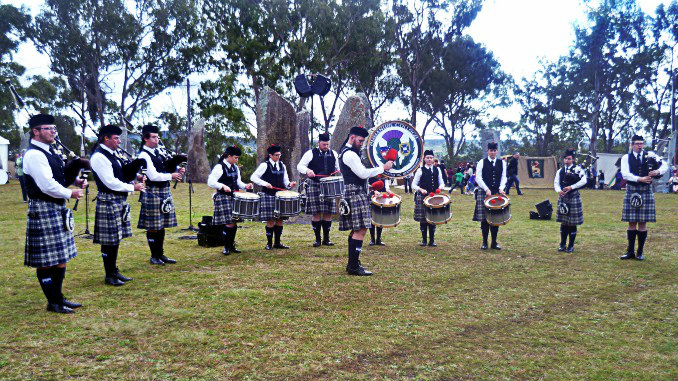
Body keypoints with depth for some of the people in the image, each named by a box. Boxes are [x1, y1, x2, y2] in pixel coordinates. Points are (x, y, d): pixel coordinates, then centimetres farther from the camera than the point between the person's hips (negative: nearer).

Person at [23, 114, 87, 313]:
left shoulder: (48, 152, 14)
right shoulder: (34, 155, -16)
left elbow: (59, 175, 23)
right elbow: (47, 185, -23)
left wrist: (75, 180, 4)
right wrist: (70, 193, -10)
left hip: (58, 210, 10)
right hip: (43, 211, -10)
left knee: (61, 256, 14)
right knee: (46, 259, 1)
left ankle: (58, 297, 25)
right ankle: (53, 303, 10)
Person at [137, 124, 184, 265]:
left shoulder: (158, 152, 14)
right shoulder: (144, 155, -11)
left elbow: (166, 168, 23)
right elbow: (153, 176, -19)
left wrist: (177, 170, 3)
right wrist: (171, 176, -11)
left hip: (164, 192, 8)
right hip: (152, 193, -8)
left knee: (161, 226, 13)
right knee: (152, 227, 1)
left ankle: (160, 254, 22)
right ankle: (154, 256, 11)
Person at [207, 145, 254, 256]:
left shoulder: (235, 167, 13)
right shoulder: (219, 167, -11)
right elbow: (210, 182, -17)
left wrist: (245, 186, 3)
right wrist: (223, 186, -30)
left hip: (234, 198, 8)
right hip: (224, 198, -8)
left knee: (234, 223, 8)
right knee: (229, 223, -9)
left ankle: (231, 246, 19)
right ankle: (226, 248, 2)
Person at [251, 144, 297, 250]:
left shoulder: (282, 166, 13)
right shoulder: (265, 165, -4)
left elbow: (285, 181, 17)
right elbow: (253, 177, -7)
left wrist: (290, 184, -5)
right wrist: (265, 184, -18)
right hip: (268, 196, -5)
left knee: (279, 220, 7)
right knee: (270, 221, -4)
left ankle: (277, 243, 18)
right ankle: (269, 243, 9)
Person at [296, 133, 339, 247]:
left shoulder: (333, 154, 14)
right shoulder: (311, 153, 2)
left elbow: (337, 169, 25)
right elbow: (300, 166, -3)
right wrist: (307, 171, -23)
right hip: (314, 186, -3)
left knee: (328, 213, 3)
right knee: (316, 213, -3)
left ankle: (326, 238, 13)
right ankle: (317, 239, 7)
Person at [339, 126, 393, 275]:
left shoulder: (345, 152, 20)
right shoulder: (350, 154, -14)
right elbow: (363, 173, -21)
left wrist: (366, 185, 22)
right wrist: (383, 167, -15)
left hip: (352, 194, 11)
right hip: (356, 194, -11)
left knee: (356, 229, 14)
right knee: (361, 230, -12)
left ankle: (352, 263, 19)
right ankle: (354, 267, -11)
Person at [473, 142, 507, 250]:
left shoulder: (502, 163, 10)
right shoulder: (481, 163, 2)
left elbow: (503, 177, 8)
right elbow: (478, 178, -4)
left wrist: (501, 188, -10)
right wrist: (487, 189, -15)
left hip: (497, 193, 3)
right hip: (484, 193, -2)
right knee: (484, 218, -2)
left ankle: (494, 242, 12)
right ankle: (484, 242, 8)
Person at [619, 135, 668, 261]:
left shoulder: (650, 155, 7)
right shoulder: (626, 158, 2)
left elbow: (665, 165, 3)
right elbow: (625, 174, -10)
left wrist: (658, 171, -17)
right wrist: (640, 179, -21)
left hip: (646, 192, 1)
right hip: (631, 192, -1)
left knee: (643, 223, 3)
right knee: (632, 223, 3)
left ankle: (640, 252, 12)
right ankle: (630, 251, 11)